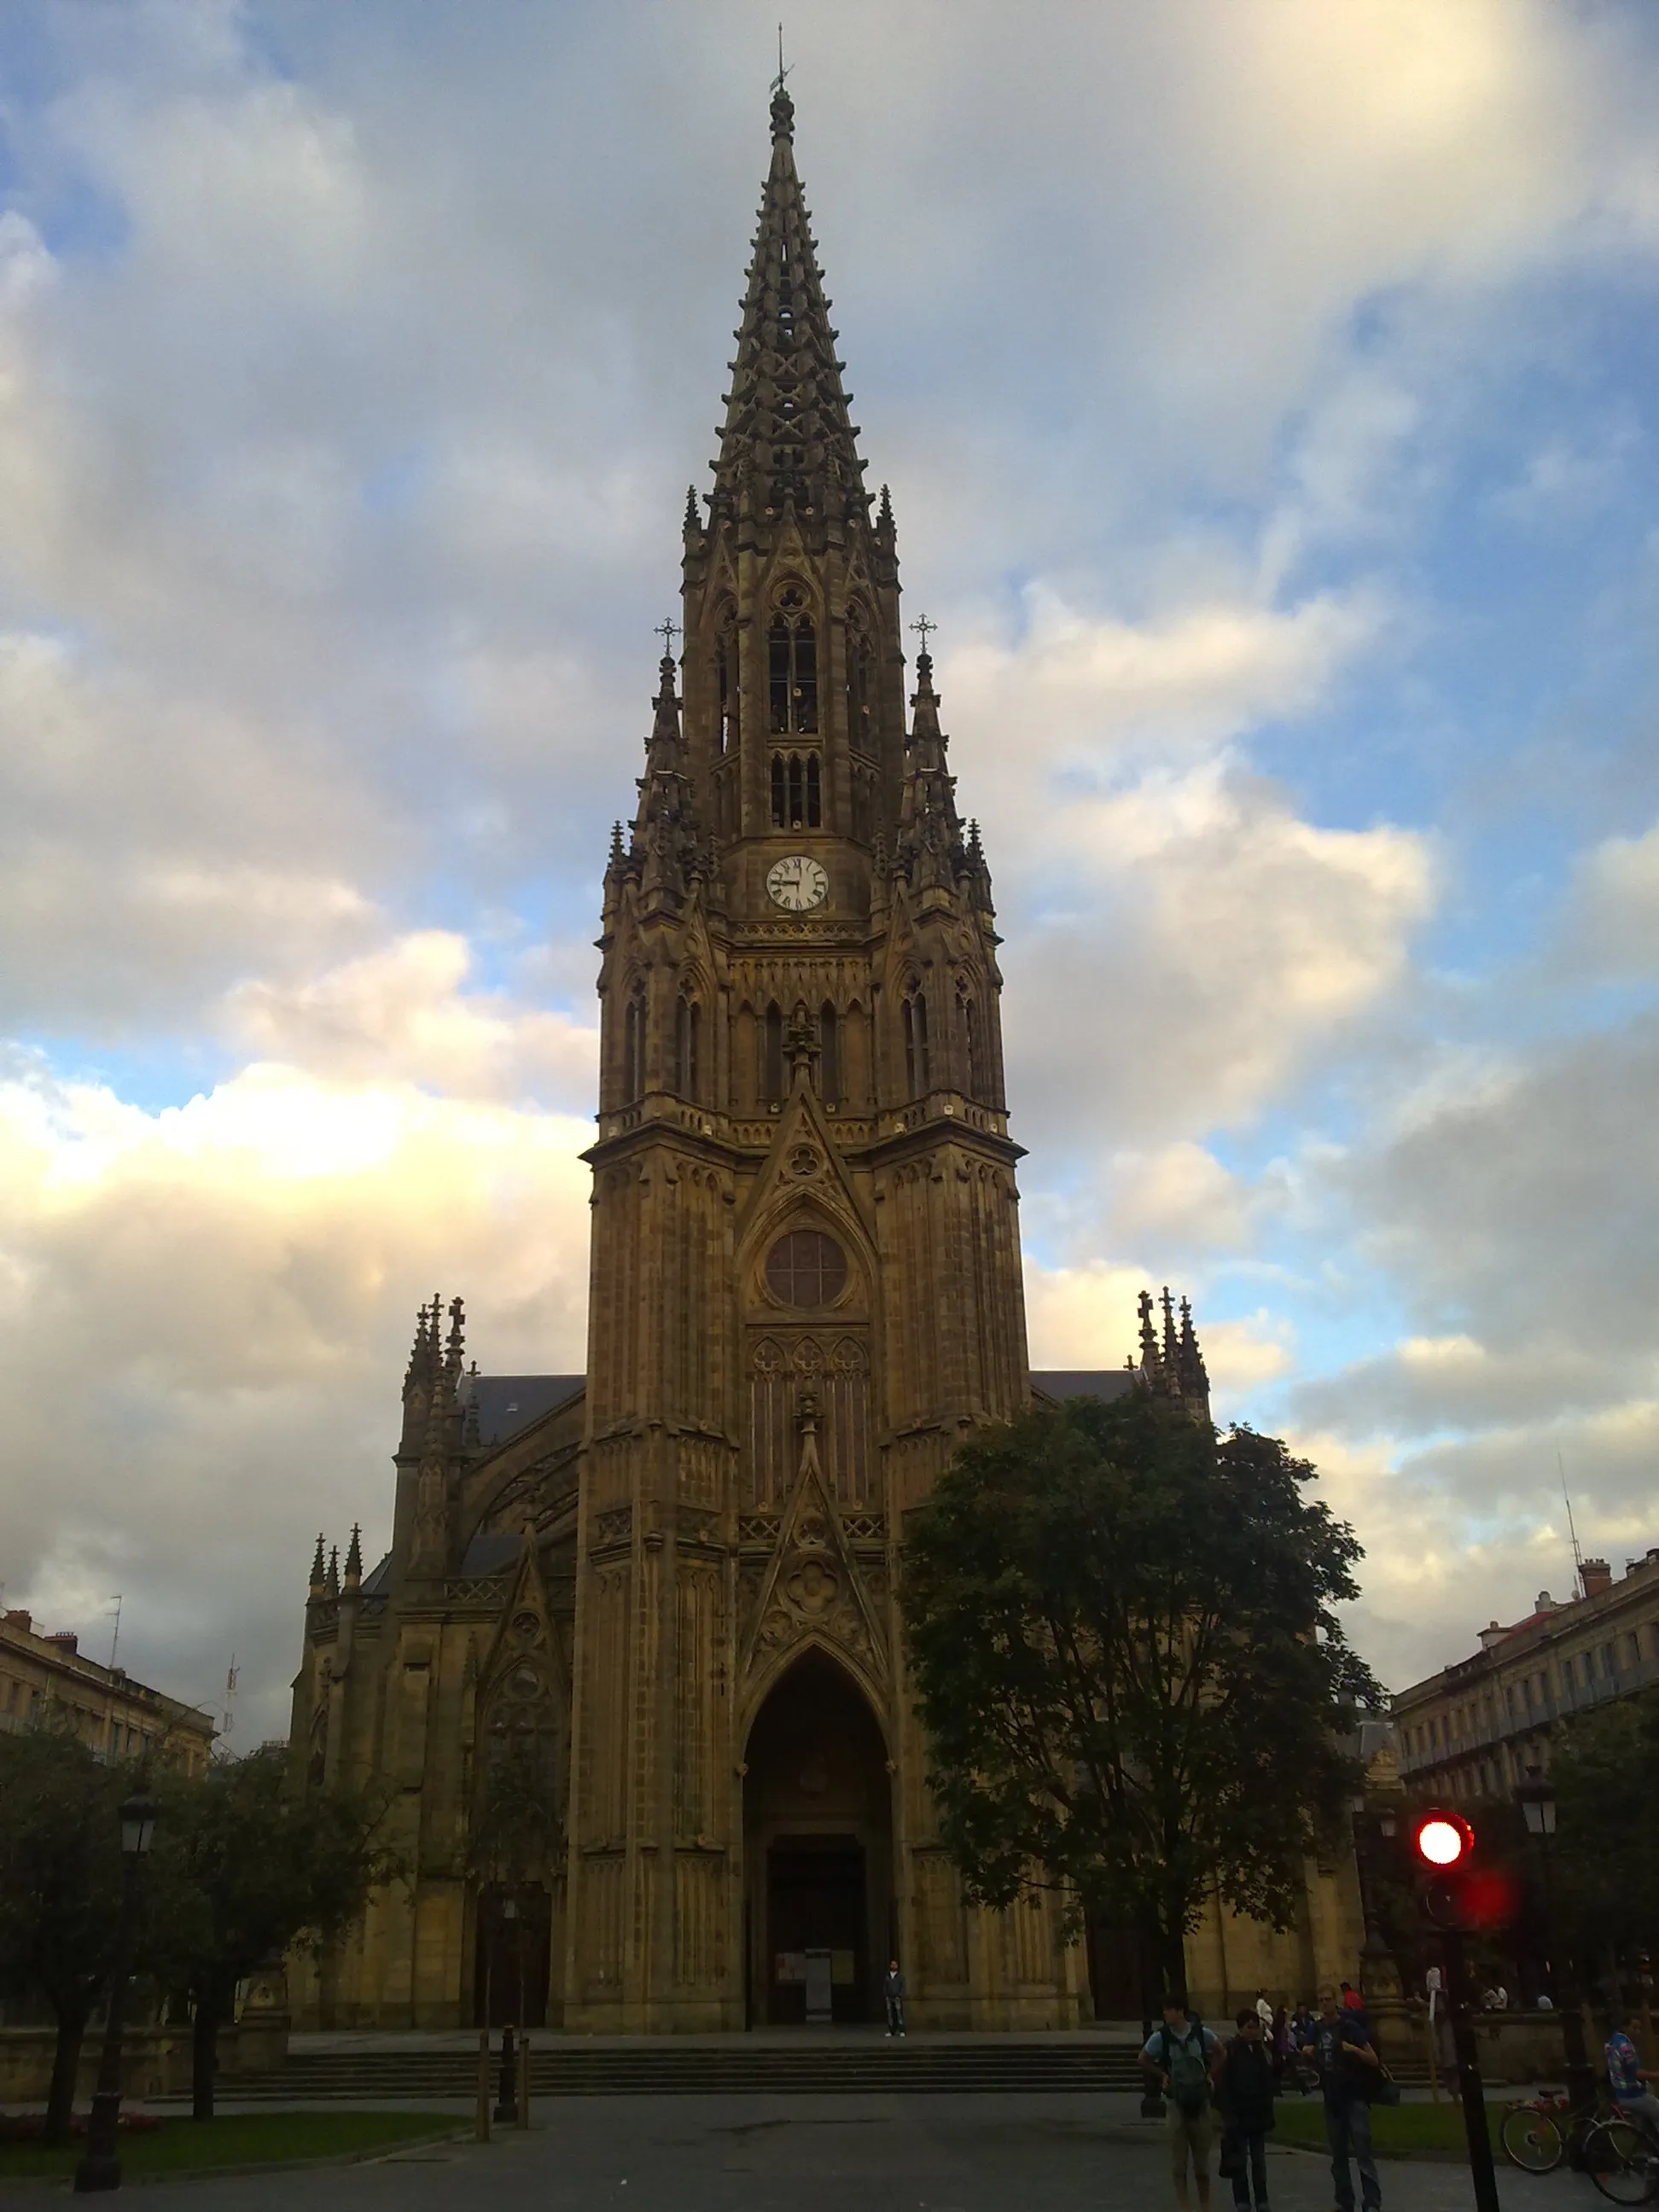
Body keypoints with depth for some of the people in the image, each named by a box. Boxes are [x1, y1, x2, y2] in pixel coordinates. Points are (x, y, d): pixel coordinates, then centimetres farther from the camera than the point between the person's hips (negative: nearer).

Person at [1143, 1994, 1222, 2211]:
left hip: (1200, 2100, 1)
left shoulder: (1201, 2032, -10)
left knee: (1202, 2157, 10)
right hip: (1177, 2102, -1)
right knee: (1178, 2159, 0)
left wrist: (1210, 2073, 2)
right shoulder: (1161, 2037, -12)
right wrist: (1162, 2075, -5)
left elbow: (1218, 2050, 11)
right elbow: (1143, 2059, 4)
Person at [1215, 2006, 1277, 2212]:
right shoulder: (1231, 2051, -11)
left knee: (1259, 2161, 11)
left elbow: (1269, 2082, 9)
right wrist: (1228, 2115, -16)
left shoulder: (1263, 2049, 4)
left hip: (1259, 2115, 4)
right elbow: (1222, 2086, -12)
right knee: (1240, 2162, 4)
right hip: (1239, 2116, -4)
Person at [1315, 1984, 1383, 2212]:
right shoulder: (1318, 2030, 8)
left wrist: (1354, 2049, -26)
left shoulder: (1350, 2026, -8)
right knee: (1338, 2155, 10)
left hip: (1355, 2098, -6)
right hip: (1332, 2099, 6)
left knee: (1363, 2153, -11)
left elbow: (1374, 2060, -11)